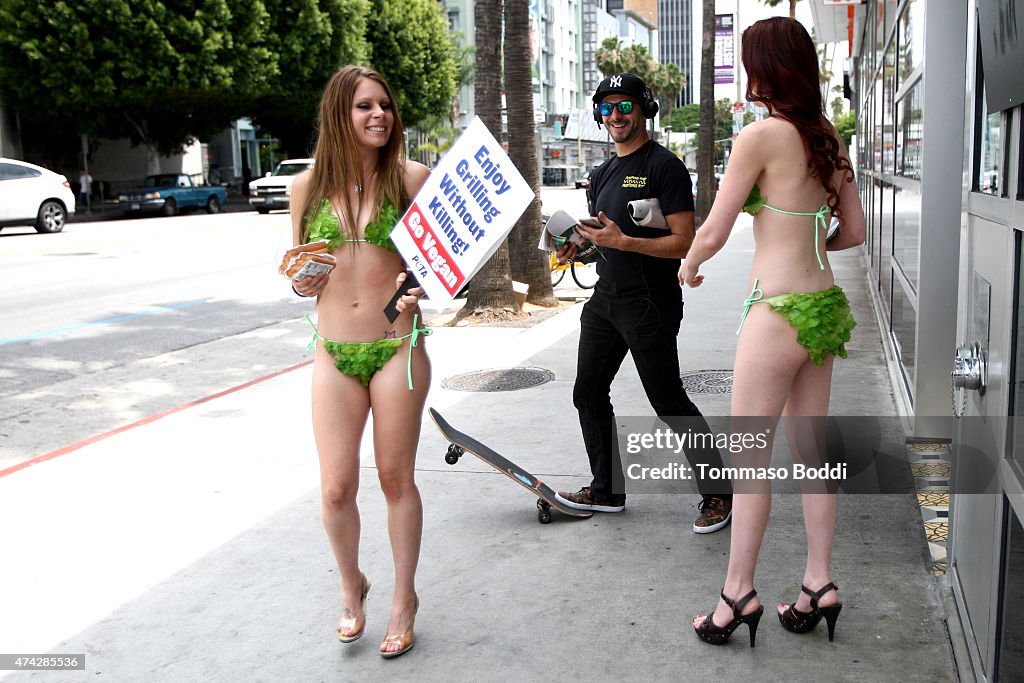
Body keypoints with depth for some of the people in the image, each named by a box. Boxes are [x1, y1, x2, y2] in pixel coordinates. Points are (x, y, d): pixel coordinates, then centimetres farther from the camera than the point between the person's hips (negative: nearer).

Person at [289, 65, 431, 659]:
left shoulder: (411, 177, -3)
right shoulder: (309, 187, 4)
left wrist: (419, 288, -19)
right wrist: (302, 282, -8)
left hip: (398, 348, -2)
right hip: (334, 354, 2)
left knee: (397, 480, 8)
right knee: (337, 487, 3)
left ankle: (405, 598, 28)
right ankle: (352, 584, 32)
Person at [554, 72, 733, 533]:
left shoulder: (664, 166, -11)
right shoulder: (602, 174, 15)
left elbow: (684, 243, -18)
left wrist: (621, 241, -26)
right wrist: (578, 247, 4)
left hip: (650, 305, -9)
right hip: (605, 300, 9)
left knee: (669, 402, -5)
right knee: (589, 394, 14)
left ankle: (718, 493, 11)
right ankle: (607, 490, 28)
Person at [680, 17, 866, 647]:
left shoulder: (762, 135, -13)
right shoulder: (829, 138, 8)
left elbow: (713, 233, -11)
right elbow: (854, 231, 13)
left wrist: (688, 268, 9)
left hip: (778, 310, -8)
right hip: (824, 304, 8)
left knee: (750, 455, 1)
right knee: (811, 448, 14)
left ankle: (739, 593, 10)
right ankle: (819, 584, 21)